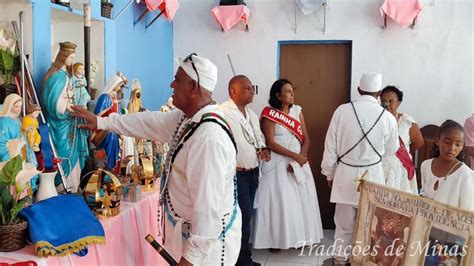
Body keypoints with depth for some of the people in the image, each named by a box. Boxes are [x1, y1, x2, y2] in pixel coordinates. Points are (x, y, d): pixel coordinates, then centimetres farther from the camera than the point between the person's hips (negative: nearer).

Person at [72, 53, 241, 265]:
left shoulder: (209, 137, -30)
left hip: (206, 240, -8)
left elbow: (209, 207, -30)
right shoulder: (187, 117, -2)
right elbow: (149, 122, 13)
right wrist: (101, 122, 20)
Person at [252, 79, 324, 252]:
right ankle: (276, 240, 10)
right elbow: (271, 143, -13)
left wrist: (300, 157, -10)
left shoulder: (297, 111, 8)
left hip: (299, 163, 5)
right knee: (279, 200, -1)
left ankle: (300, 237, 19)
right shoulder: (269, 114, -7)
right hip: (278, 163, -5)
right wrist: (294, 155, -17)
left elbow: (306, 139, 6)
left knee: (301, 200, 6)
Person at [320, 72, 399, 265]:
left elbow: (330, 147, -4)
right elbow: (391, 150, 9)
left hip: (346, 174, 0)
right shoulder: (388, 117, -7)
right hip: (372, 176, 0)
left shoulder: (342, 111, -9)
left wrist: (329, 173, 9)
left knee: (344, 225, 12)